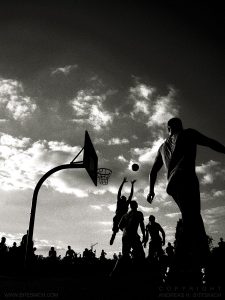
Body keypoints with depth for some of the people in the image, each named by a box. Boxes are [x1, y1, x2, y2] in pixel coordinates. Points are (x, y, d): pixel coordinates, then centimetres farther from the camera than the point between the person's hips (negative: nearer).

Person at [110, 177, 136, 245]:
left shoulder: (127, 203, 24)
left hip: (124, 218, 1)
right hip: (117, 218, -1)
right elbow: (119, 192, 16)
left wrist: (132, 185, 25)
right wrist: (123, 182, 15)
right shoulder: (119, 202, 19)